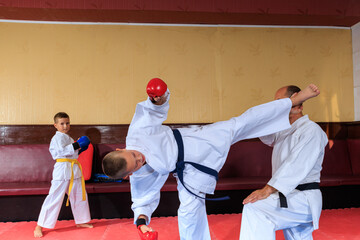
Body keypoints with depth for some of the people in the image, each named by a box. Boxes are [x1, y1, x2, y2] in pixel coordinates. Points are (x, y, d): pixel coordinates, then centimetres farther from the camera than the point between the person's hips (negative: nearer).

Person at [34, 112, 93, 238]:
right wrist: (77, 145, -22)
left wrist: (79, 149, 12)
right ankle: (39, 226, 1)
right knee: (54, 197, -8)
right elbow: (62, 150, -23)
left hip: (74, 171, 9)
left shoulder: (67, 137, 20)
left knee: (80, 195, 14)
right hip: (63, 169, -9)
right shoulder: (57, 137, -8)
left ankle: (81, 221, 29)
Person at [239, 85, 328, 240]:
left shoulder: (311, 130, -15)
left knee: (255, 209, -28)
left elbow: (296, 165, -26)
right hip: (289, 195, 10)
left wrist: (267, 190, -34)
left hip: (303, 199, -9)